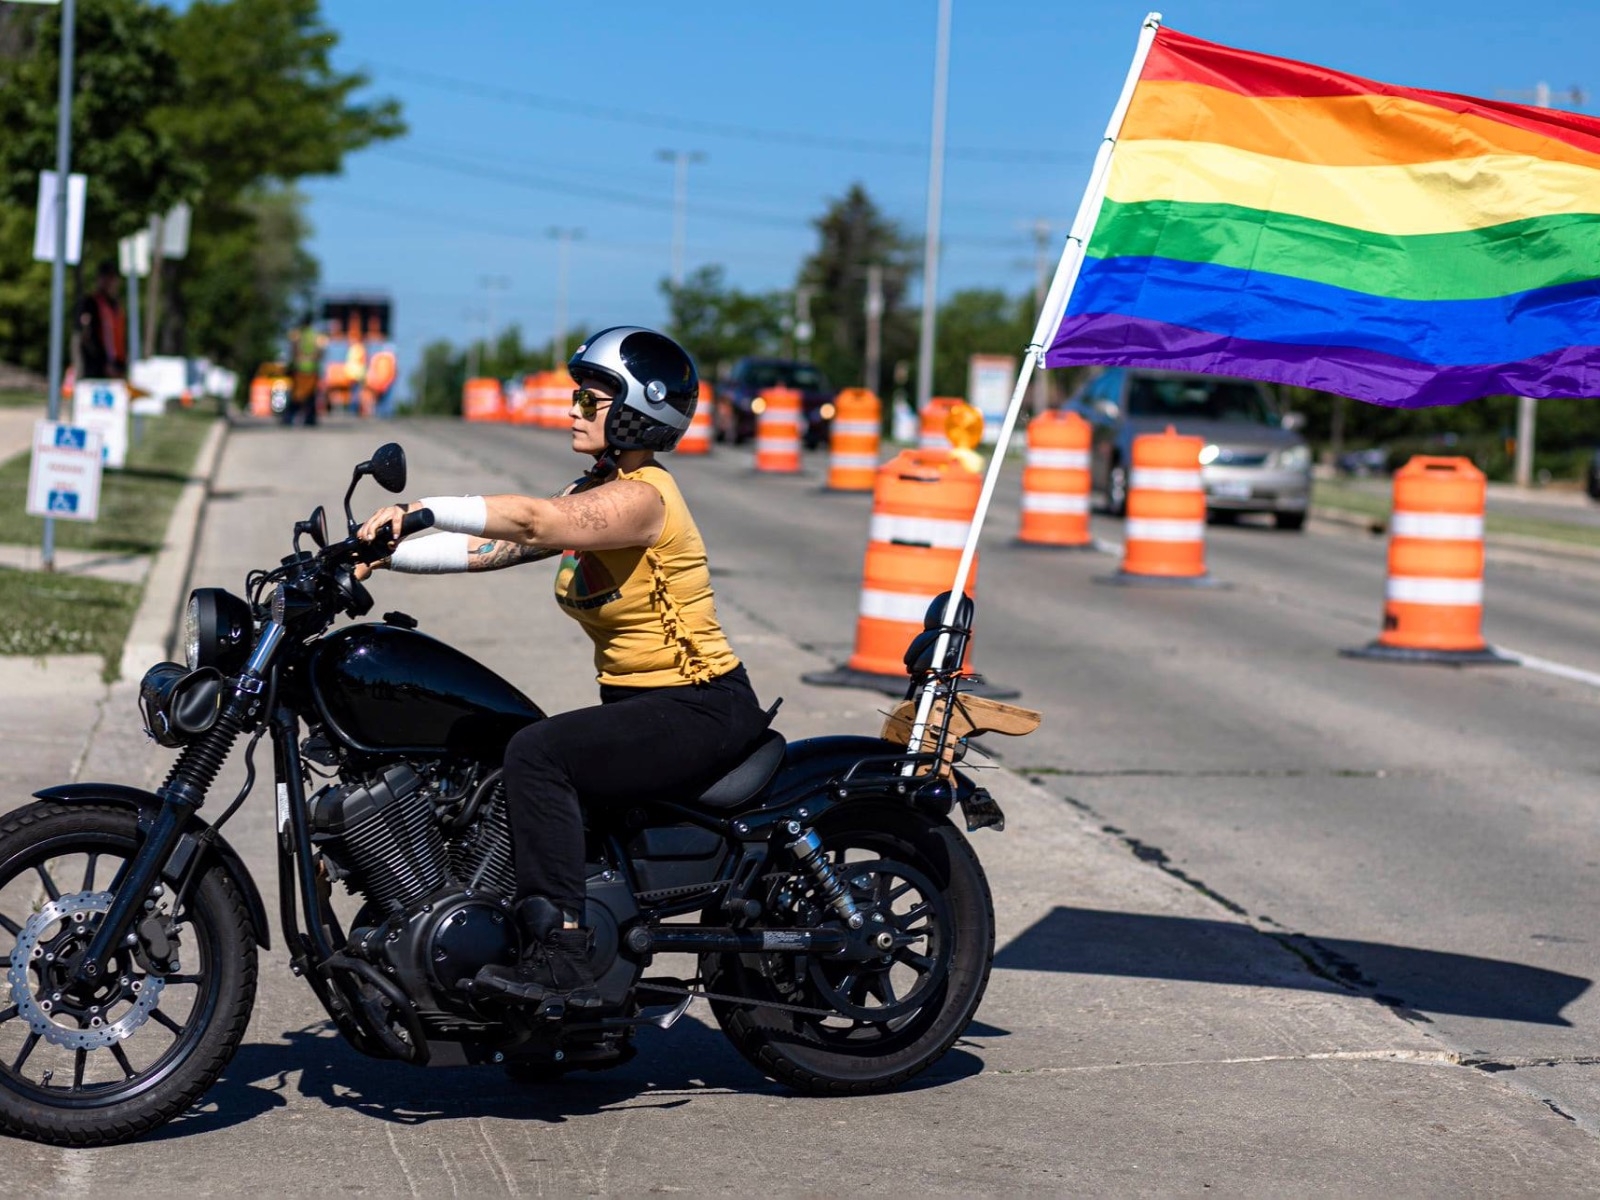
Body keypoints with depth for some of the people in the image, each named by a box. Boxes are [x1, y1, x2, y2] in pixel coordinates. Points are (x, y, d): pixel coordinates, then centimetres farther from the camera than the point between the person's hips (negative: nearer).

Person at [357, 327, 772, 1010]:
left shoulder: (641, 495, -17)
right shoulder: (594, 494, 12)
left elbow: (531, 521, -34)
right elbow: (493, 547, 4)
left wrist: (420, 510, -39)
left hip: (699, 709, -10)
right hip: (635, 704, 10)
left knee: (537, 753, -28)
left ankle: (561, 957, -31)